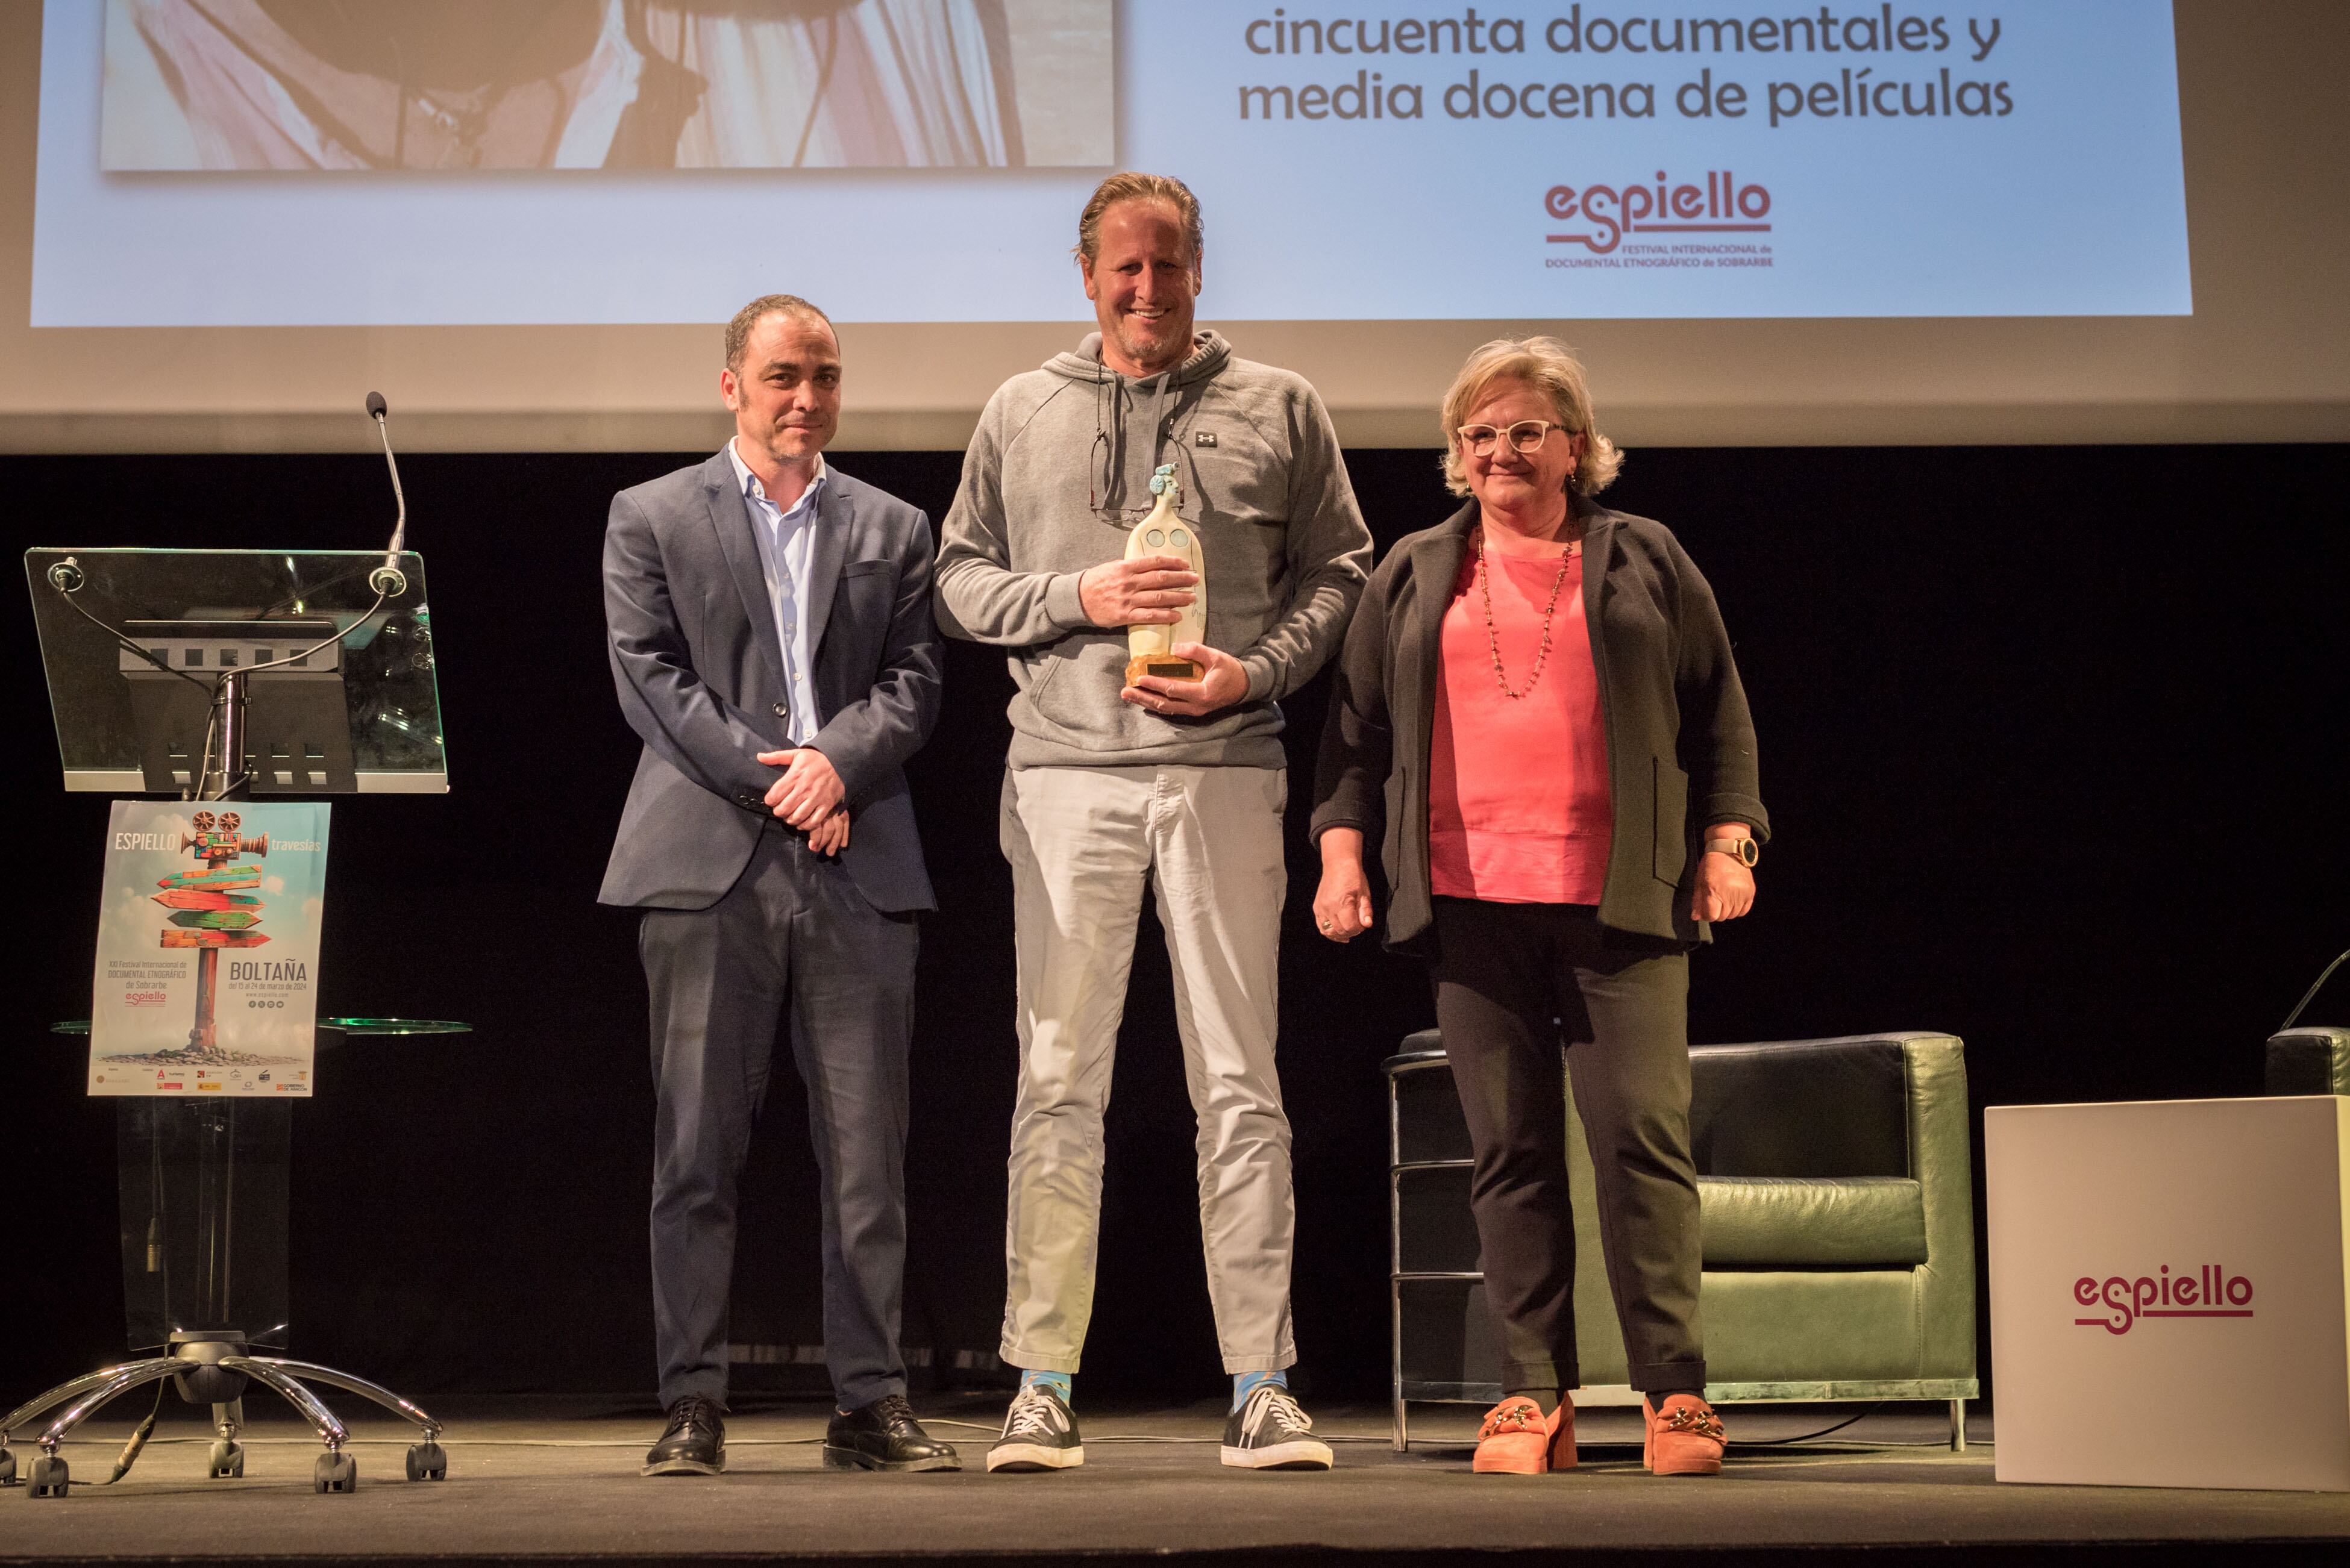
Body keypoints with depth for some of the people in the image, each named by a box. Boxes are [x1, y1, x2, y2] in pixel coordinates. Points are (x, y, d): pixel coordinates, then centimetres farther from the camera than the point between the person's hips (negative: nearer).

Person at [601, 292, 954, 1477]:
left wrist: (837, 760, -11)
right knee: (697, 1148, -1)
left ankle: (871, 1402, 7)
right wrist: (776, 775, -9)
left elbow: (912, 682, 9)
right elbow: (650, 677, 0)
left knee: (867, 1148, 1)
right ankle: (693, 1403, 5)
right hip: (707, 859, -2)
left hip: (858, 865, 2)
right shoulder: (650, 519, 11)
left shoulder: (892, 530, 18)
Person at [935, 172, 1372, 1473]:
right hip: (1065, 769, 0)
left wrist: (1256, 669, -7)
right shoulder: (1020, 412, 13)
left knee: (1239, 1082, 1)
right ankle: (1042, 1386, 6)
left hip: (1224, 769, 0)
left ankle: (1260, 1388, 6)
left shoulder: (1279, 408, 11)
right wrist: (1078, 597, -5)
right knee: (1059, 1077, 0)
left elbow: (1340, 573, 10)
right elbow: (958, 578, 13)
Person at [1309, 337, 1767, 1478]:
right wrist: (1341, 847, 7)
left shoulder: (1646, 560, 14)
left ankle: (1675, 1395, -1)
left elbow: (1718, 711, 13)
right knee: (1509, 1154, 1)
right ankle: (1533, 1399, 6)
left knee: (1644, 1138, -7)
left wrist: (1728, 842, 4)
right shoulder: (1414, 574, 17)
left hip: (1620, 906, -1)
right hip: (1471, 904, 2)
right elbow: (1357, 722, 17)